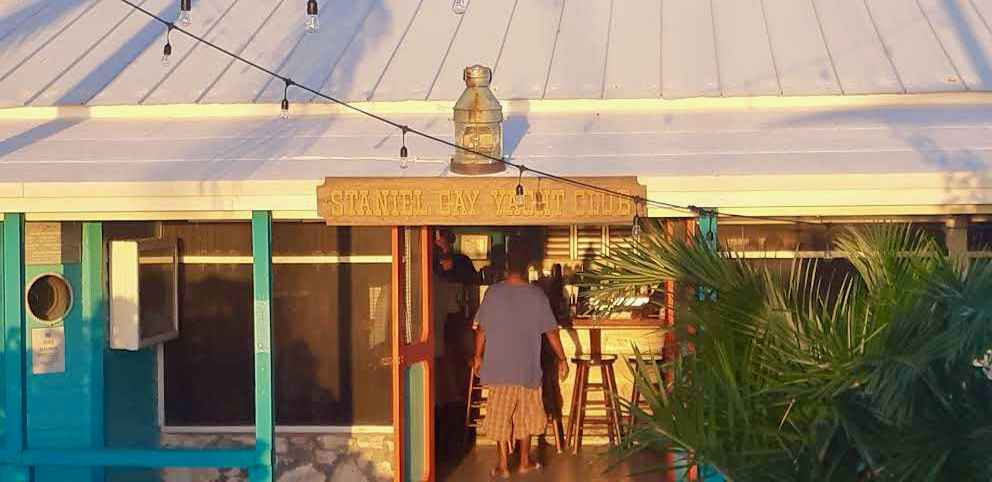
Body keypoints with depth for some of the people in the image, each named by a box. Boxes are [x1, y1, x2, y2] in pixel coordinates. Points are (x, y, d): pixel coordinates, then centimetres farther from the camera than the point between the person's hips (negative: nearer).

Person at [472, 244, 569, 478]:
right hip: (528, 367, 1)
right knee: (526, 415, 16)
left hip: (499, 367, -1)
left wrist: (478, 356, 13)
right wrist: (562, 358, 10)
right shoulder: (537, 295, -5)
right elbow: (551, 331, -1)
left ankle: (503, 465, 7)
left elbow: (482, 329, 0)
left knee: (500, 415, 6)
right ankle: (525, 461, 21)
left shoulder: (493, 293, -6)